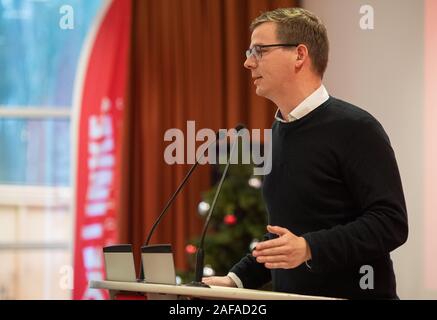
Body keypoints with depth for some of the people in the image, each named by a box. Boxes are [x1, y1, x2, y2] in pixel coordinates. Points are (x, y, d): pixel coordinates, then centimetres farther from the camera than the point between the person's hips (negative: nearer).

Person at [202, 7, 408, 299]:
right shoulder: (279, 131, 11)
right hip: (291, 293, 7)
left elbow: (391, 223, -19)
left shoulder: (355, 128, -12)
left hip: (353, 293, -6)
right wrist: (238, 279, 10)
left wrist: (310, 248, -28)